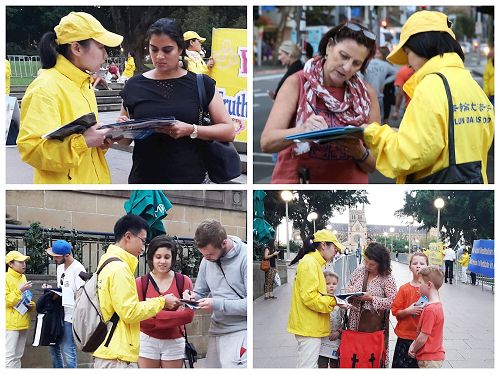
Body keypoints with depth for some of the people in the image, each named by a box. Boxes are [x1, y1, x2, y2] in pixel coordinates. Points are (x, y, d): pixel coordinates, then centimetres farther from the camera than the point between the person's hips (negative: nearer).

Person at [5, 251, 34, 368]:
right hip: (11, 324, -8)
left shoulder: (23, 278, 15)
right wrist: (20, 290, -23)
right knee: (9, 356, -10)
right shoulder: (6, 278, -10)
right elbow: (5, 301, -17)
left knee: (18, 356, 13)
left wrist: (31, 305, 8)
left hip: (23, 323, 8)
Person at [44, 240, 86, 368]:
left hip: (71, 315, -9)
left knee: (68, 350, -8)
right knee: (53, 347, 15)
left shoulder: (78, 269, -15)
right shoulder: (60, 267, 13)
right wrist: (51, 288, 4)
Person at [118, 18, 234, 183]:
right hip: (145, 178, 1)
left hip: (192, 178, -1)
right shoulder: (134, 86, 4)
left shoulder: (201, 84, 1)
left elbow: (229, 131, -4)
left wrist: (191, 130, -17)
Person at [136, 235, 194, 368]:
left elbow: (188, 315, -9)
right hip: (148, 341, -1)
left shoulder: (184, 281, -1)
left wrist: (155, 316, -17)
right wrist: (175, 314, -16)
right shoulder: (140, 283, -4)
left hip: (174, 342, 1)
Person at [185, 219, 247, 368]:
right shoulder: (207, 260, 8)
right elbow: (200, 293, 18)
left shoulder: (245, 258, -13)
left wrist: (217, 304, -21)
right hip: (216, 332, 7)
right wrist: (191, 297, -6)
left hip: (239, 333, -7)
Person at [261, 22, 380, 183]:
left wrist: (359, 153, -9)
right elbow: (267, 142, -6)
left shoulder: (367, 94, 9)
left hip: (349, 182, 1)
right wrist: (302, 131, -23)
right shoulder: (297, 83, 5)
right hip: (295, 180, -1)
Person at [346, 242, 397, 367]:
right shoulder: (359, 270, 6)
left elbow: (391, 302, -14)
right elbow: (349, 287, 17)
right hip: (356, 321, 4)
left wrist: (371, 298, -21)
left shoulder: (387, 278, -8)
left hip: (375, 324, -4)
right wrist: (350, 293, -6)